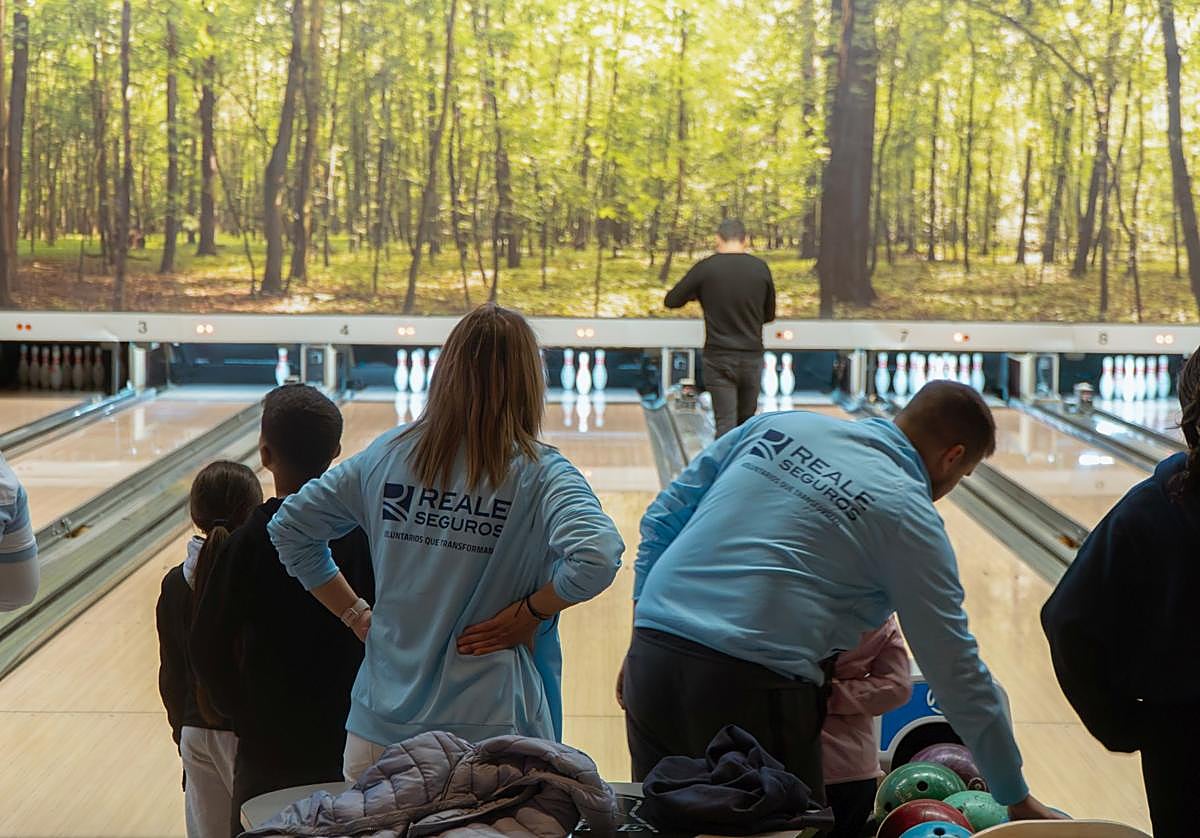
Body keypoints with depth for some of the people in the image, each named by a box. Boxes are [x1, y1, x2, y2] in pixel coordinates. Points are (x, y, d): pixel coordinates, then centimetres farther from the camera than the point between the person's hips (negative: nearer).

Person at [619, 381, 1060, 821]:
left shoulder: (779, 424, 13)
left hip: (650, 658, 6)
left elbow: (665, 515, 14)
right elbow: (956, 673, 4)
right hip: (750, 688, -5)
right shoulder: (909, 518, 1)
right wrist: (1017, 800, 13)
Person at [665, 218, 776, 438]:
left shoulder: (705, 268, -7)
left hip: (718, 358, -2)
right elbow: (769, 314, 11)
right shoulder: (760, 268, 0)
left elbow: (672, 301, 3)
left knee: (726, 426, -2)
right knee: (746, 423, 16)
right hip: (752, 357, 2)